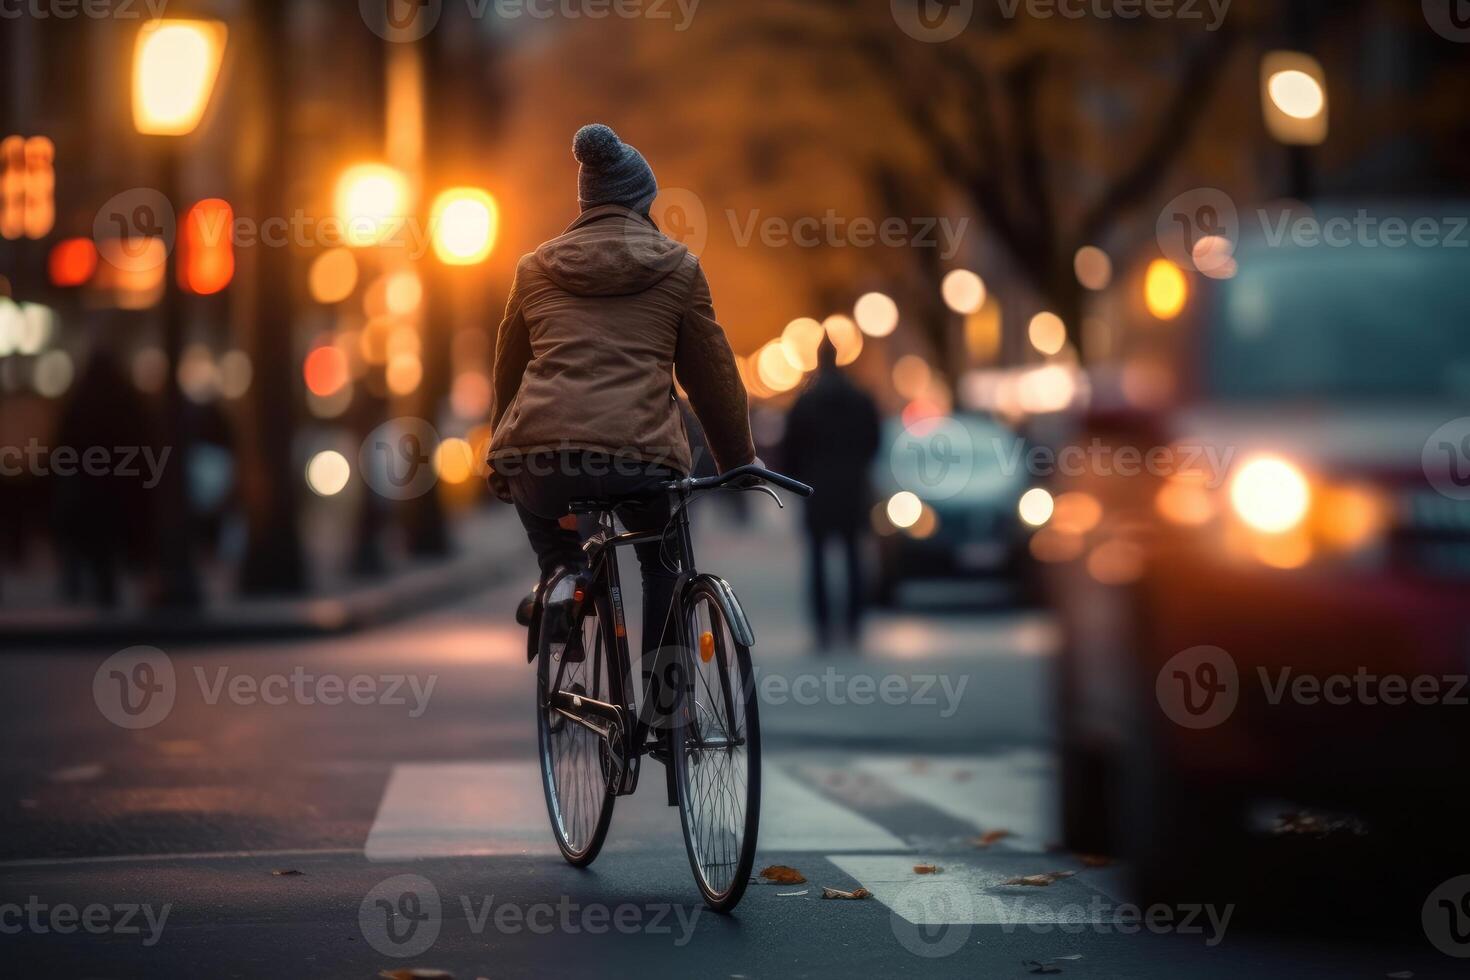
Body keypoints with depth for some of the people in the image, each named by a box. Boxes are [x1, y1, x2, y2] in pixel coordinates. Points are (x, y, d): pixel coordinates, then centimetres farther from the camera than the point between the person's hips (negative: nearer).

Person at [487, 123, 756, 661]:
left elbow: (508, 372, 23)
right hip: (642, 455, -1)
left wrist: (499, 460, 36)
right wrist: (739, 462, 26)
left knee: (534, 493, 35)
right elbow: (713, 372, 16)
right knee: (665, 567, 24)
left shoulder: (535, 269, 16)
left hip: (540, 455, 1)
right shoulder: (678, 268, 12)